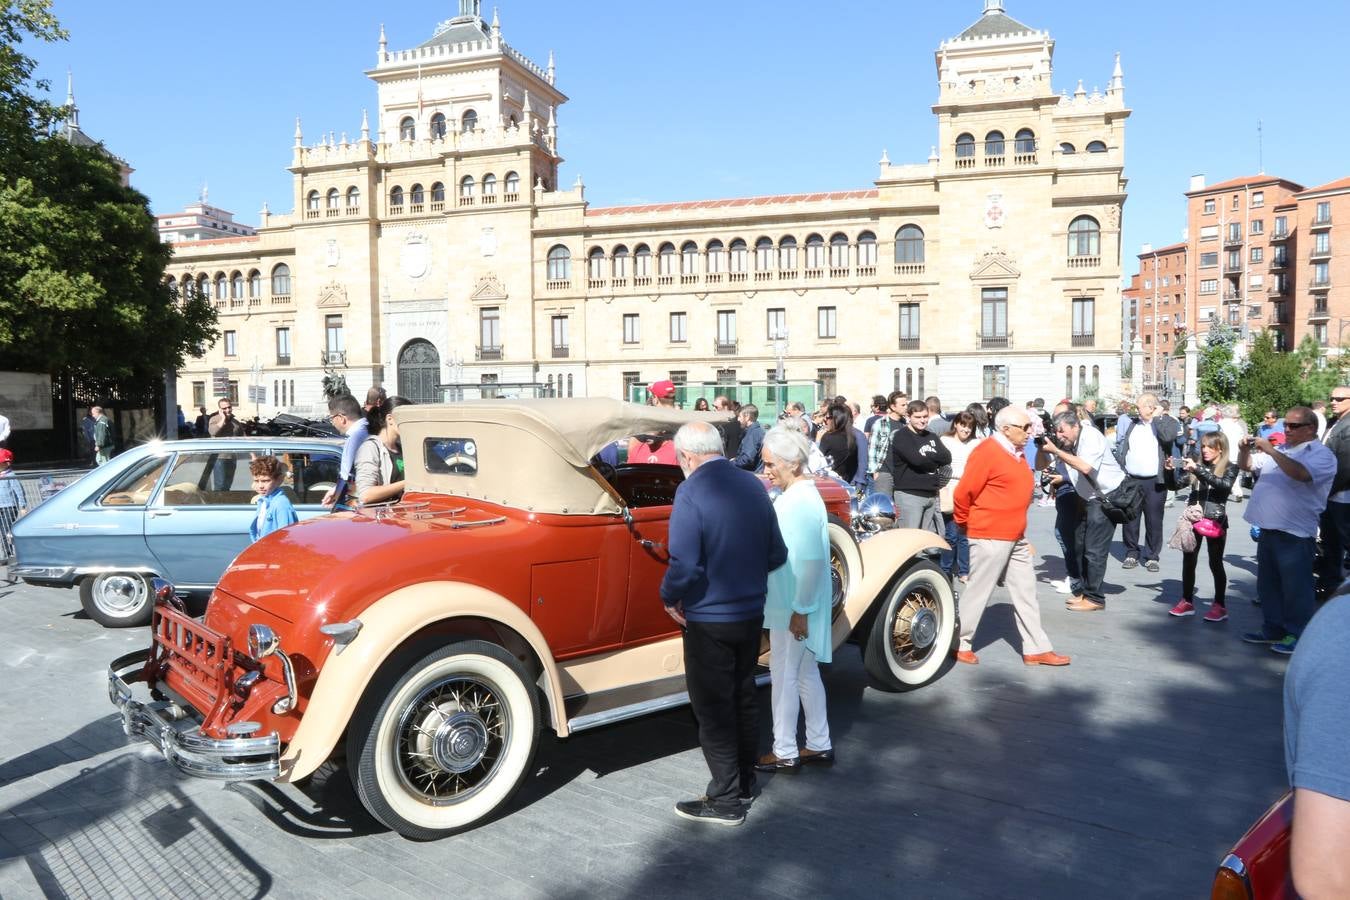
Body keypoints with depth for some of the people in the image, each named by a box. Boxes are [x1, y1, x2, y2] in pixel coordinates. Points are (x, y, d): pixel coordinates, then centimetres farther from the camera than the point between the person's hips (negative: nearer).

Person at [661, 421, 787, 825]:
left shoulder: (691, 492, -20)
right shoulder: (753, 485, 0)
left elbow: (684, 565, -25)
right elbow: (777, 555, 5)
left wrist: (670, 597, -7)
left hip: (709, 619, -7)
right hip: (752, 613, 7)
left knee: (713, 708, 7)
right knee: (743, 699, 20)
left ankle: (726, 800, 18)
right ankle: (744, 782, 36)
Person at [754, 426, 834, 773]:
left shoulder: (801, 502, -22)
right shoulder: (794, 495, 8)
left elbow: (812, 560, -25)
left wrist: (800, 610, -21)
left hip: (793, 608, -10)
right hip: (790, 602, 10)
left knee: (785, 675, 3)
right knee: (805, 673, 18)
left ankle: (785, 753, 17)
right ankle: (819, 745, 30)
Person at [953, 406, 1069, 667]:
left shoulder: (1015, 452, 11)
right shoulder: (986, 452, -17)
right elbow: (963, 493, -16)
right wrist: (965, 522, -4)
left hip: (1017, 538, 9)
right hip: (990, 538, -9)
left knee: (1025, 592, 11)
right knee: (978, 592, 1)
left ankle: (1036, 649, 19)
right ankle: (960, 644, 16)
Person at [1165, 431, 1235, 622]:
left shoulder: (1230, 468, -3)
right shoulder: (1197, 464, 7)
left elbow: (1224, 485, -24)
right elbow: (1175, 485, 4)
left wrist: (1198, 470, -31)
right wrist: (1171, 470, -15)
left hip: (1215, 521, -4)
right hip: (1193, 519, 4)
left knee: (1215, 563, 2)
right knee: (1188, 561, 7)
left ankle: (1220, 605, 12)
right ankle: (1187, 601, 17)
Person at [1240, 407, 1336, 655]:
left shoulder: (1321, 455, -8)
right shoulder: (1279, 451, 16)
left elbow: (1301, 474, -28)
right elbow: (1245, 466, 22)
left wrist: (1270, 450, -24)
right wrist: (1246, 449, 2)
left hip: (1295, 534, -8)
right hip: (1268, 529, 8)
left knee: (1295, 588, 1)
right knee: (1268, 585, 16)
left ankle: (1297, 635, 13)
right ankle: (1273, 630, 28)